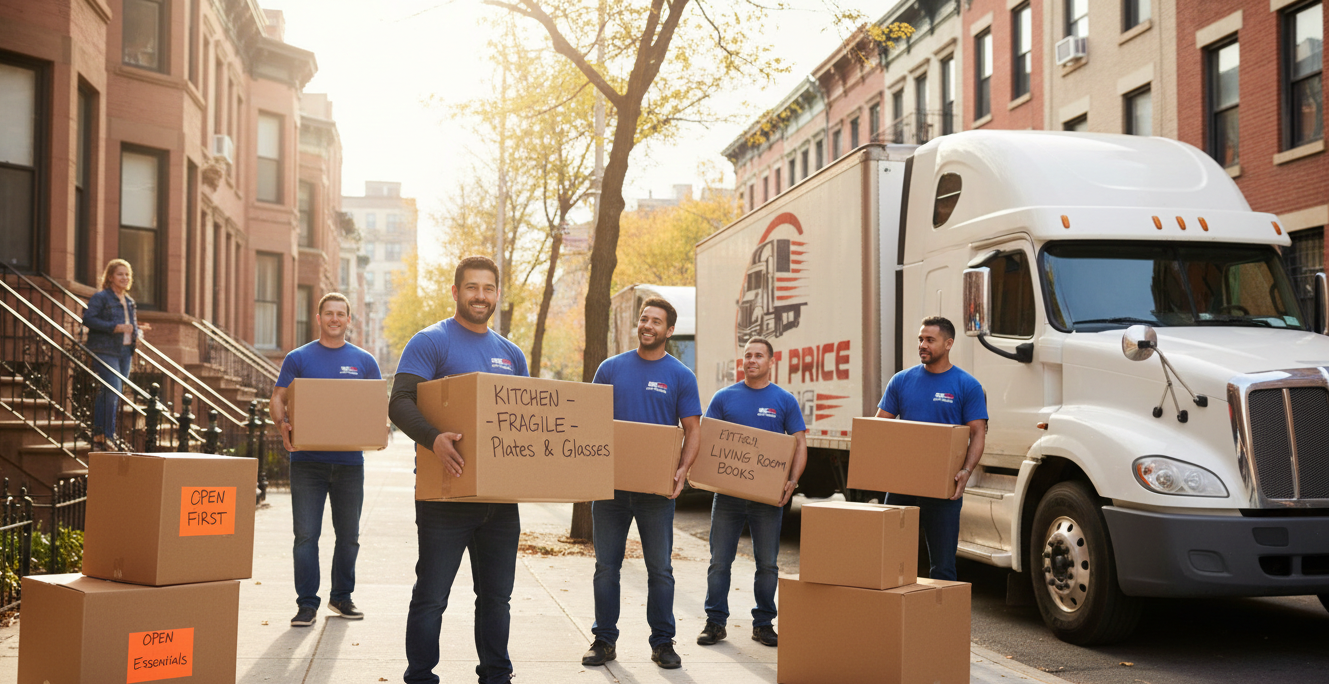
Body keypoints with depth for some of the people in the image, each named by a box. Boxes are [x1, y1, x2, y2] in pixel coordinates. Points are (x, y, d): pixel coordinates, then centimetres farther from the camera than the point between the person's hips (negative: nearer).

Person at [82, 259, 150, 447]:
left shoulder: (129, 301, 19)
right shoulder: (100, 297, -5)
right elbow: (88, 319, -15)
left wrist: (138, 330, 7)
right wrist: (115, 327, -20)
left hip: (125, 352, 7)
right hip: (105, 351, -7)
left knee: (105, 395, 9)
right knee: (112, 392, -14)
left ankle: (98, 436, 13)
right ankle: (108, 437, -9)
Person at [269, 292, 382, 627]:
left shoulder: (364, 361, 9)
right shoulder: (299, 358, 5)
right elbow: (278, 400, 3)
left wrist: (380, 428, -9)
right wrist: (283, 424, -18)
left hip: (349, 459, 2)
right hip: (307, 459, -2)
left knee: (348, 534, 10)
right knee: (306, 534, -3)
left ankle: (342, 596, 25)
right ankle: (307, 603, 4)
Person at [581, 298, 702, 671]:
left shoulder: (680, 376, 2)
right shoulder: (611, 368, 6)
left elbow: (692, 430, 1)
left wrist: (683, 470, -15)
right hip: (610, 483, 1)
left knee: (660, 569, 5)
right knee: (606, 566, 7)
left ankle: (663, 642, 16)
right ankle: (604, 640, 17)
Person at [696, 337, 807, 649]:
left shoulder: (784, 401, 4)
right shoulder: (724, 397, 6)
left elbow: (800, 444, 3)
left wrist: (792, 481, -11)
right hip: (727, 491, 1)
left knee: (767, 563, 6)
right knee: (719, 561, 3)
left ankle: (763, 623, 16)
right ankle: (715, 622, 11)